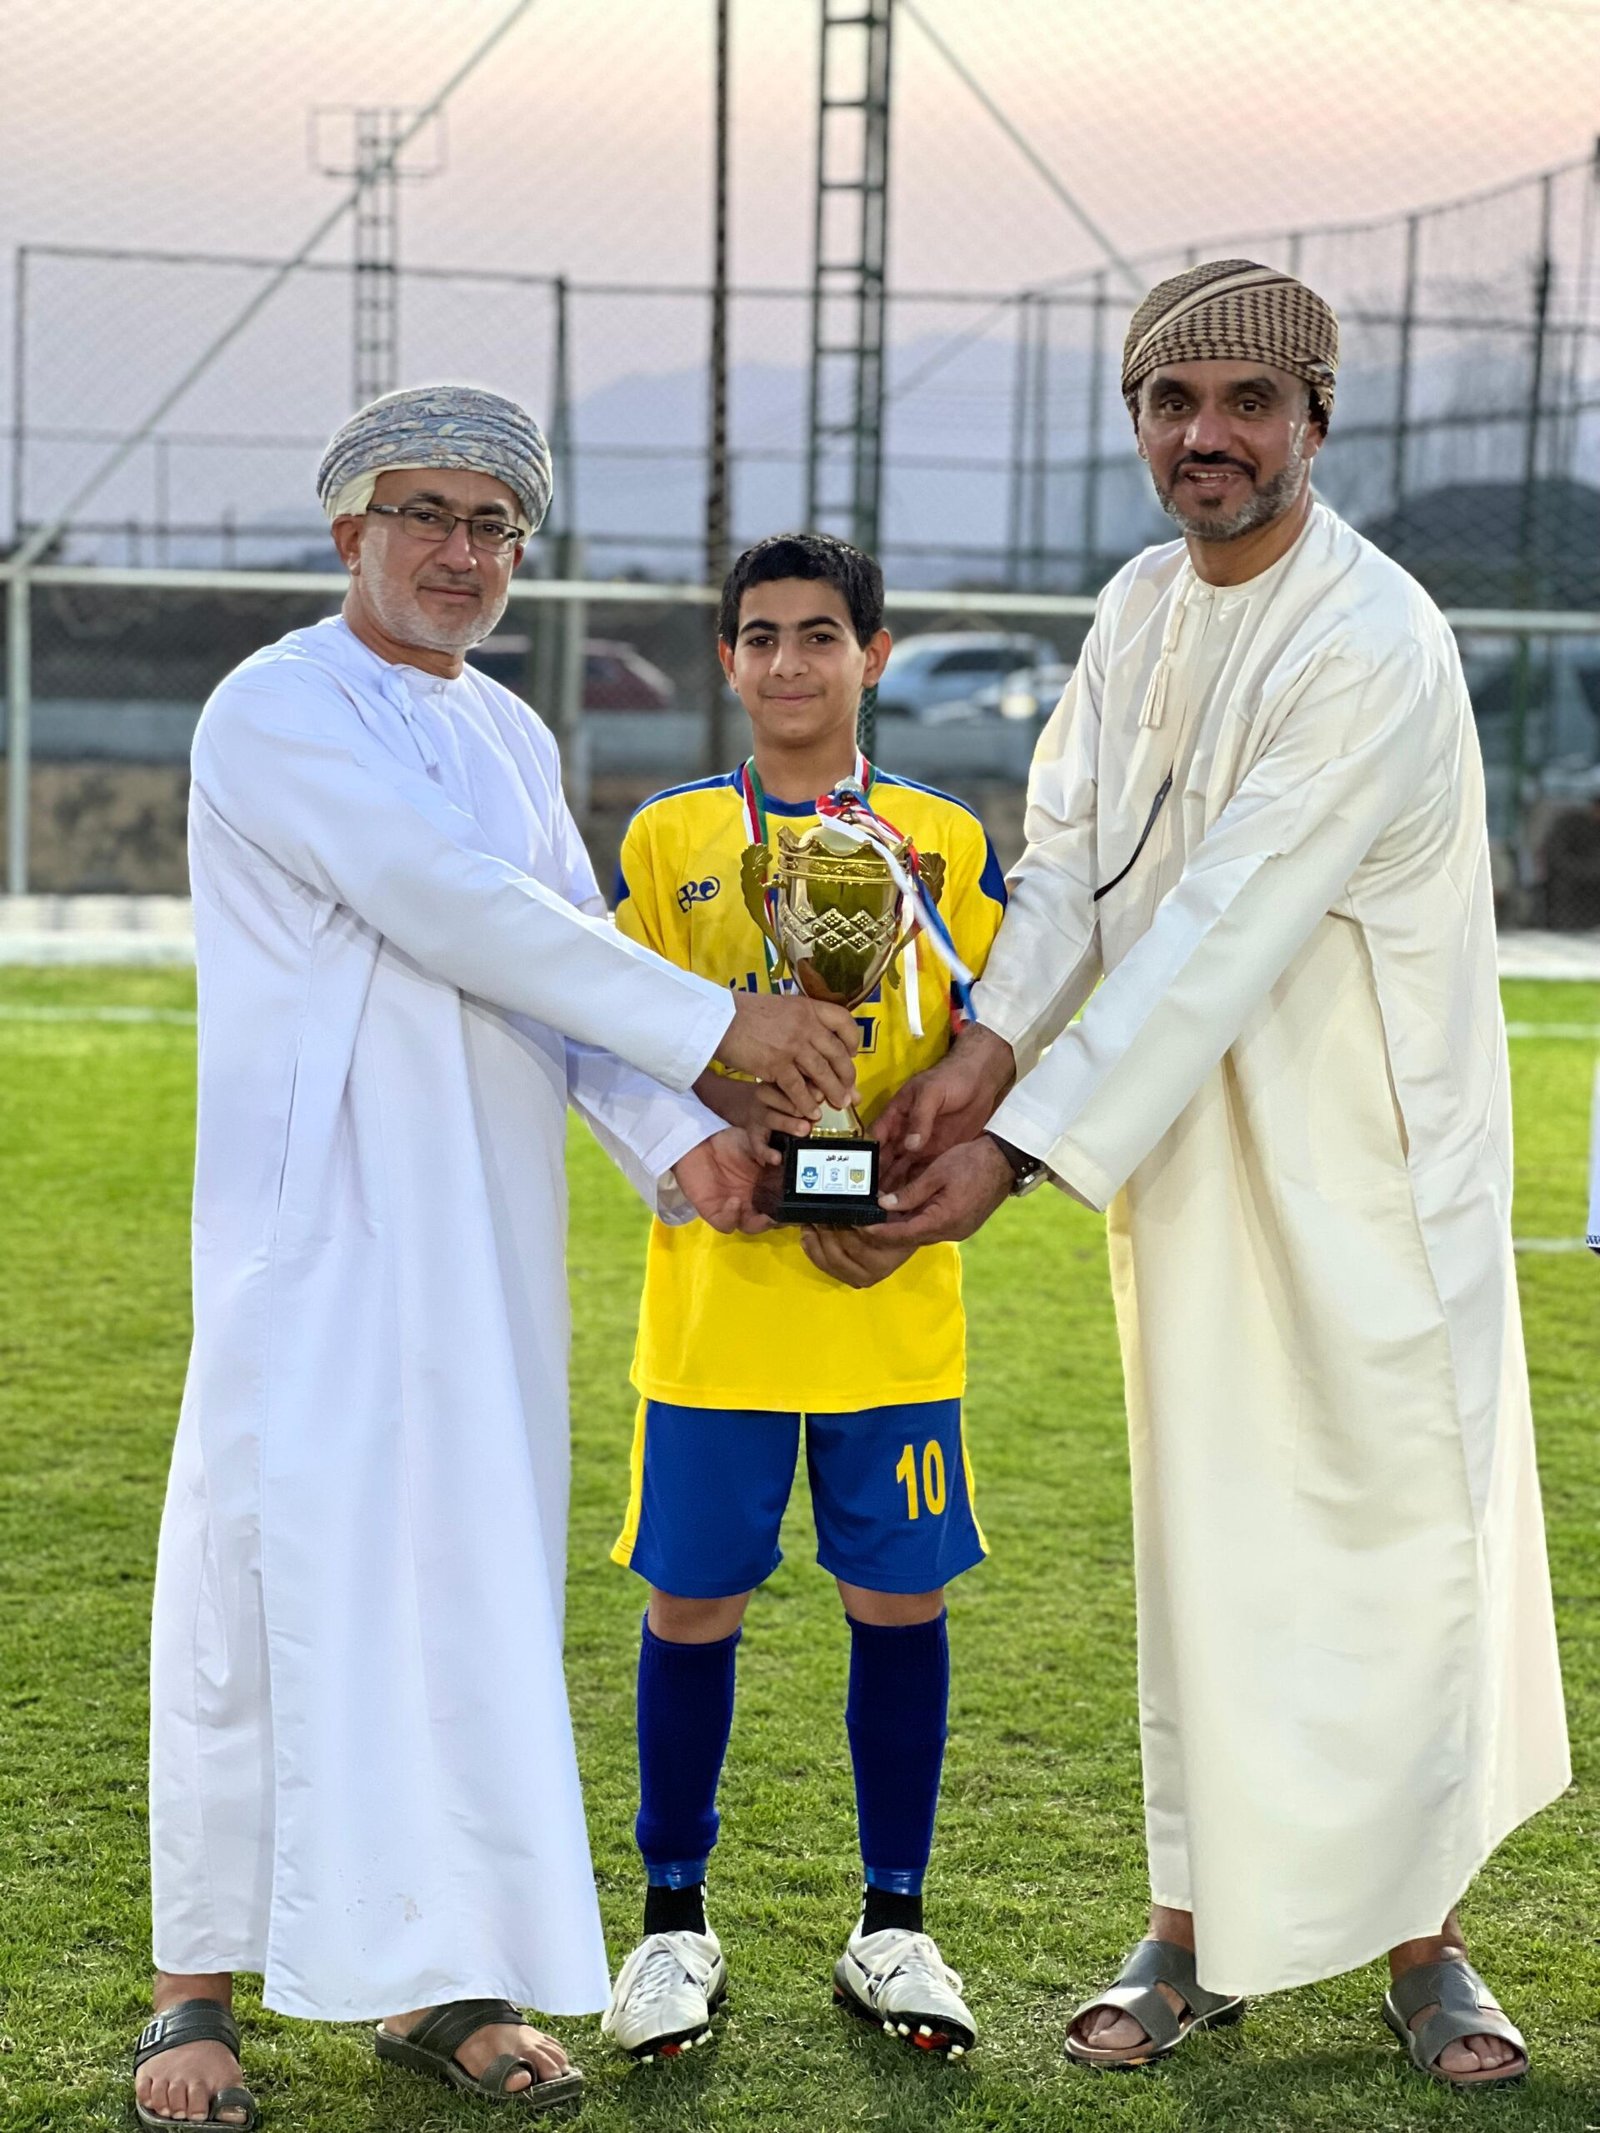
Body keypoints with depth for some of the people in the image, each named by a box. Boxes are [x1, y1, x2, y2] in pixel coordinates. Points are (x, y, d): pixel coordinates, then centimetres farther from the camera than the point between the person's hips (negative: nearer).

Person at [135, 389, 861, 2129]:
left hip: (488, 1226, 7)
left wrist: (672, 1136, -8)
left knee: (474, 1582, 7)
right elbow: (456, 910, -18)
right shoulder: (276, 711, -7)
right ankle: (198, 1989, 7)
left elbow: (565, 957, 11)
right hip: (318, 1220, -7)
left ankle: (438, 1974, 15)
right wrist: (719, 1028, -18)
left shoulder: (510, 734, 16)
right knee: (274, 1575, -4)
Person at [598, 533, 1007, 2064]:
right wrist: (711, 1074, -17)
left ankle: (892, 1925, 20)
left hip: (895, 1299, 1)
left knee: (898, 1597, 5)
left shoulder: (948, 842, 6)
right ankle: (674, 1923, 19)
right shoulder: (668, 840, 5)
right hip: (713, 1292, 0)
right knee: (692, 1600, 4)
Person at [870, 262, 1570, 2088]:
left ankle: (1419, 1938, 16)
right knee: (1203, 1541, 10)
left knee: (1399, 1520, 2)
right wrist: (979, 1057, -17)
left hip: (1366, 1161, -6)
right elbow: (1069, 860, 1)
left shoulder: (1375, 647, -19)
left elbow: (1223, 931, -24)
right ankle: (1198, 1932, 20)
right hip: (1189, 1154, 6)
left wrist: (1022, 1148, -25)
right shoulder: (1137, 613, 5)